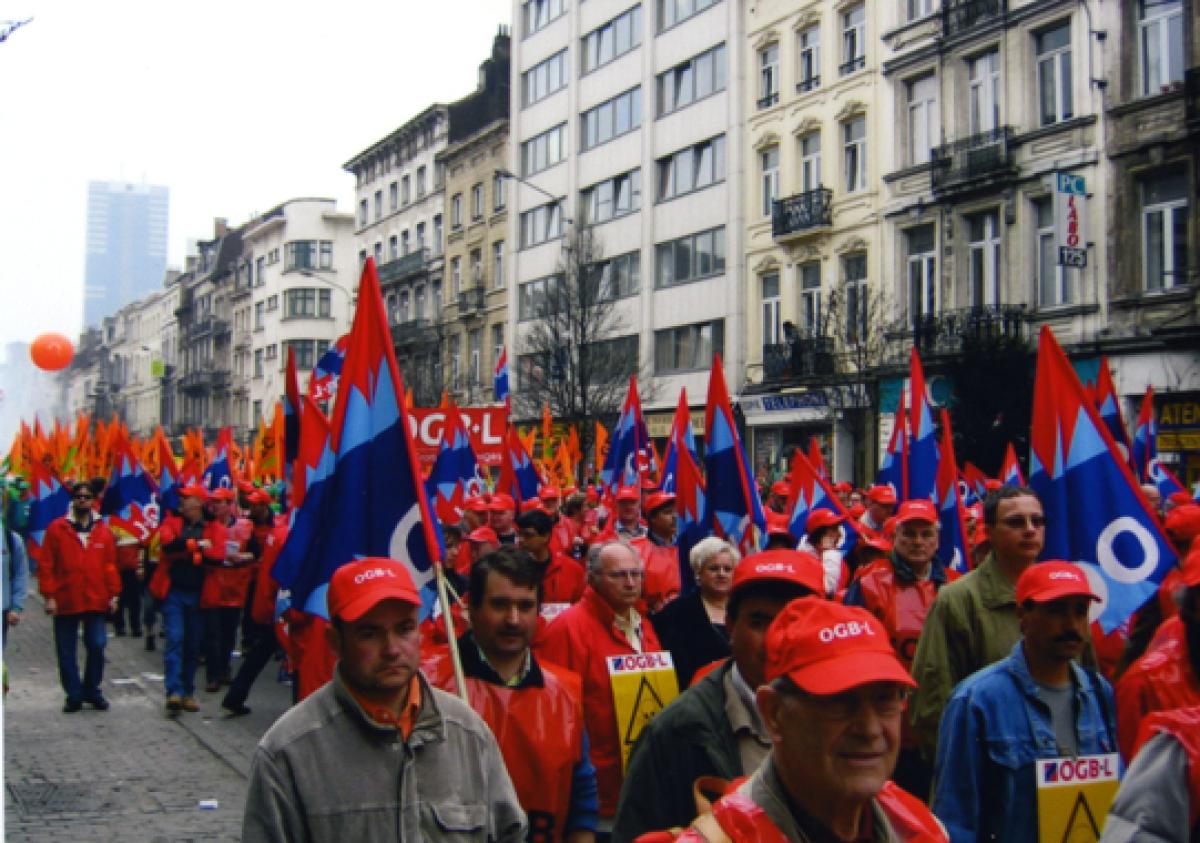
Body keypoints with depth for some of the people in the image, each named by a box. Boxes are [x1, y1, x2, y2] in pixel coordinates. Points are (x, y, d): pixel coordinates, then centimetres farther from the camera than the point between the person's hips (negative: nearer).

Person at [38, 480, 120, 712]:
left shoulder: (103, 531, 7)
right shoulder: (57, 529, -1)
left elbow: (110, 565, 9)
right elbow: (46, 565, -2)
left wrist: (113, 594, 4)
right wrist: (49, 596, -7)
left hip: (96, 601, 1)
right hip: (65, 602, -1)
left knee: (97, 646, 1)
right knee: (66, 651, 5)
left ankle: (92, 691, 17)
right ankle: (74, 695, 16)